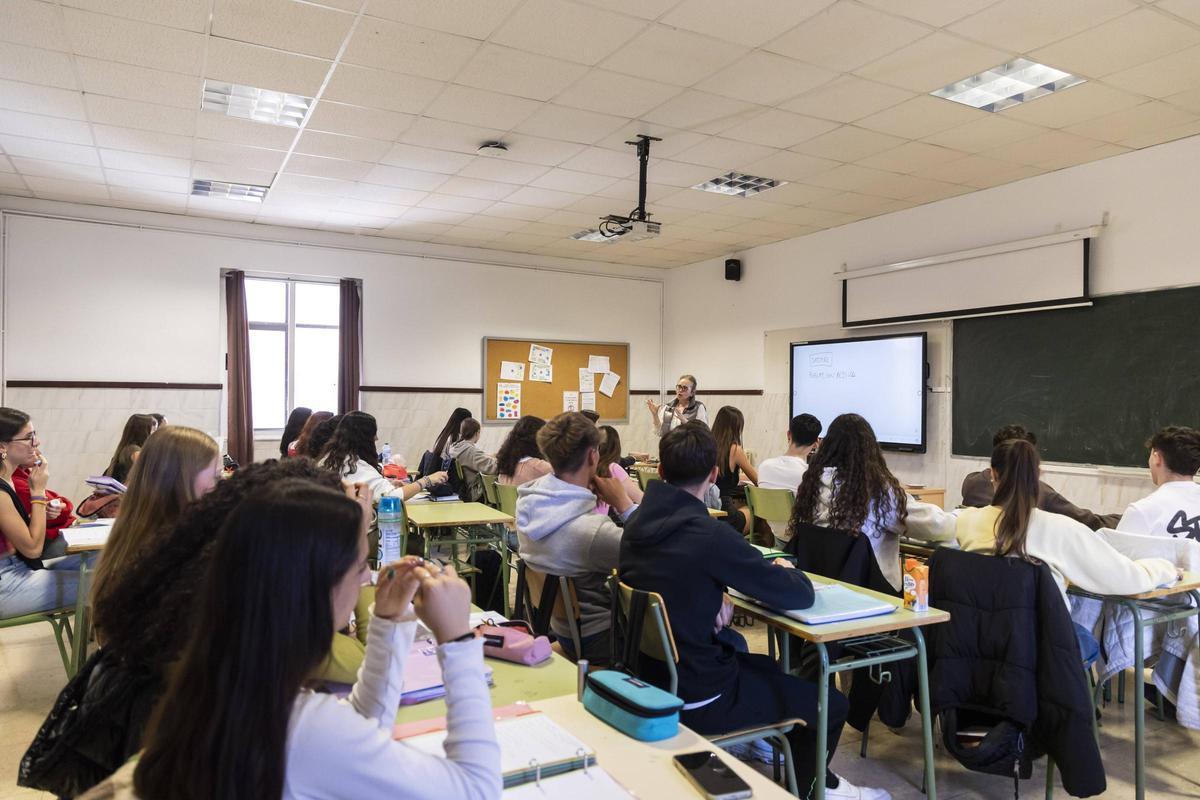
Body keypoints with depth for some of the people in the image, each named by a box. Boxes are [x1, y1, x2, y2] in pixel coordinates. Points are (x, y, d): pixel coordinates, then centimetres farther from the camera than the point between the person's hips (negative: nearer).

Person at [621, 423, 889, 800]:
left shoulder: (636, 525, -3)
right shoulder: (710, 535, -27)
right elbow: (800, 596, -18)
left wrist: (716, 601, -2)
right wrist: (785, 571, 4)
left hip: (649, 679, 8)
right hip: (697, 698, -8)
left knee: (768, 668, 30)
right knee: (831, 704, 11)